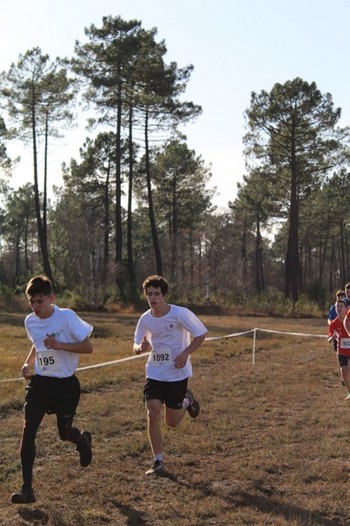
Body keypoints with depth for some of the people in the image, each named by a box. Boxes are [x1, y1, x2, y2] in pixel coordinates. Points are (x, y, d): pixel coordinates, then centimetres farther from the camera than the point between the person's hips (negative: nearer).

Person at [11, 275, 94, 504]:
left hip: (66, 384, -4)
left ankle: (83, 440, 47)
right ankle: (27, 489, -4)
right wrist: (28, 362, 5)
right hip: (40, 382, 4)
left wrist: (60, 345, -25)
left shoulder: (67, 317, -16)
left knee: (64, 433, 8)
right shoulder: (30, 321, 1)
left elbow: (88, 347, -14)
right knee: (28, 431, -10)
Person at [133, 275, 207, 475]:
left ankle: (187, 401, 39)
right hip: (155, 373, 3)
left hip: (178, 374, -3)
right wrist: (141, 347, -19)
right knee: (153, 414, -13)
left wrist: (186, 353, -20)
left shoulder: (180, 314, -16)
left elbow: (201, 333, -8)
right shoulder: (145, 319, -4)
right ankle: (158, 461, 1)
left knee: (172, 422, 6)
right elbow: (137, 347, 6)